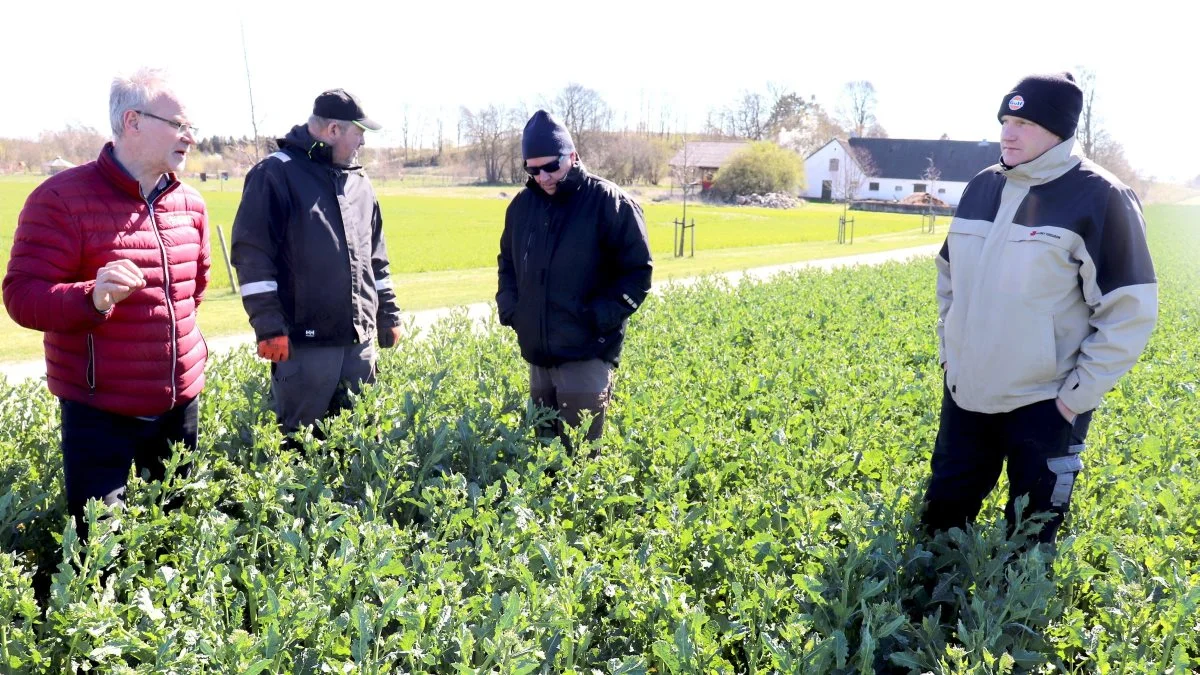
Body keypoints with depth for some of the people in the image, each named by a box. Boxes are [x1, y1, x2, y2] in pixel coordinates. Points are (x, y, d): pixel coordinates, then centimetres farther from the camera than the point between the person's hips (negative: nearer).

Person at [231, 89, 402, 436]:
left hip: (359, 339, 7)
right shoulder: (276, 174, -7)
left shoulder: (359, 182, 16)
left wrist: (388, 315, 19)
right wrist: (269, 326, -17)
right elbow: (252, 253, -12)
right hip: (304, 342, -6)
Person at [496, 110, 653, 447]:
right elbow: (507, 261, 23)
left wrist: (602, 317, -16)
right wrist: (508, 305, 7)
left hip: (586, 356, -6)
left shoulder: (609, 202, -9)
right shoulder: (522, 204, 9)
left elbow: (638, 270, -7)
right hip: (537, 355, 6)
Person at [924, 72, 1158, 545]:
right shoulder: (982, 187, 5)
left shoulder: (1098, 198, -12)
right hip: (965, 395, 5)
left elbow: (1130, 312, -13)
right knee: (942, 516, 16)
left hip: (1044, 407, -5)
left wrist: (1076, 395, -13)